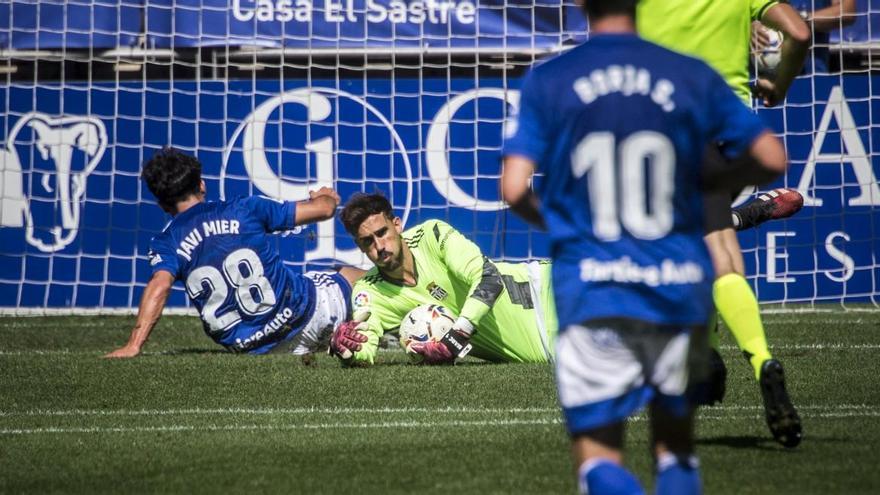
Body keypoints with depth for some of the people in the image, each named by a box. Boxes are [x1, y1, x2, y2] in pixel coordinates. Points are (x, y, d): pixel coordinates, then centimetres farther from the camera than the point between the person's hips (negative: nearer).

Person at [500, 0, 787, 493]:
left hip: (592, 290, -1)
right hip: (679, 290, 2)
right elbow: (772, 159, 2)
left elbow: (514, 188, -6)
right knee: (677, 447, 18)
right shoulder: (694, 77, 2)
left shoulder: (547, 81, 0)